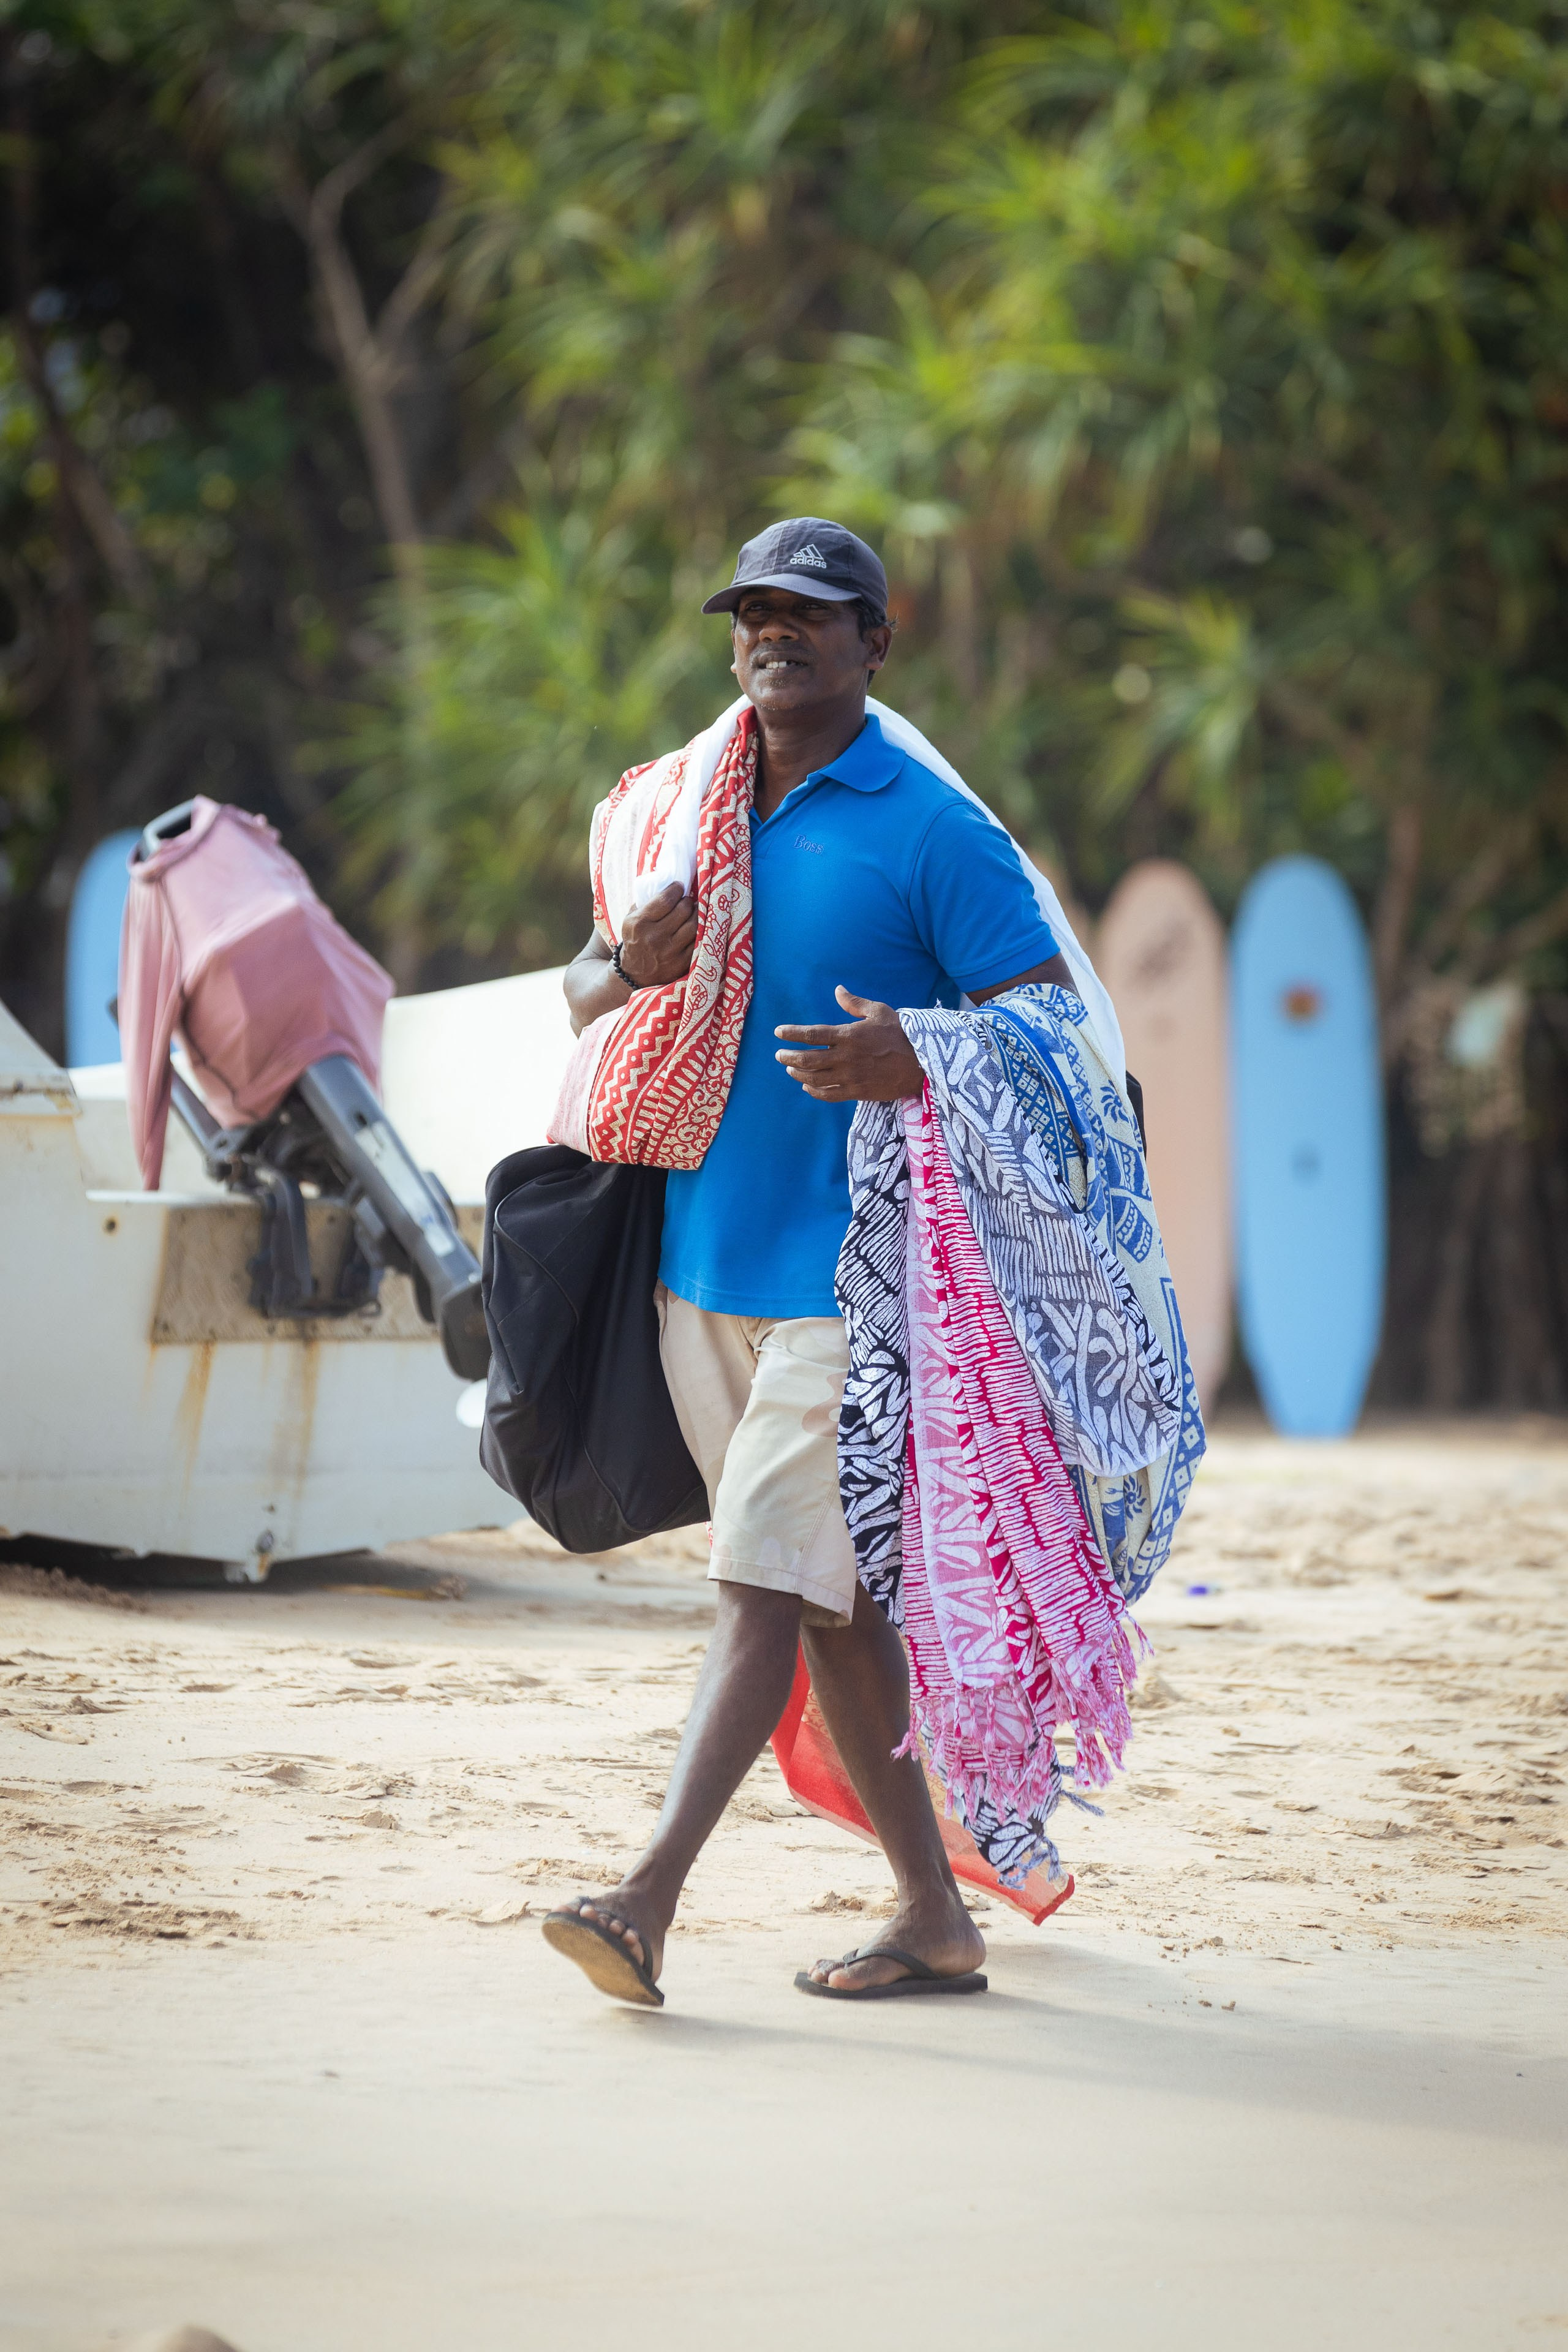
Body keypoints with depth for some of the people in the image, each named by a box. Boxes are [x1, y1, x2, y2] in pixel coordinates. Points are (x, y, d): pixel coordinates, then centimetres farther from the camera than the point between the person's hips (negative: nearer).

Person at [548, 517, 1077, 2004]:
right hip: (698, 1255, 7)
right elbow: (583, 995, 19)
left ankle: (649, 1900, -20)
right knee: (828, 1597, 9)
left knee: (765, 1581, -13)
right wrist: (631, 967, -5)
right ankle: (934, 1919, 16)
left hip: (849, 1267, -7)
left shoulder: (931, 832, -6)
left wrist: (917, 1063, -28)